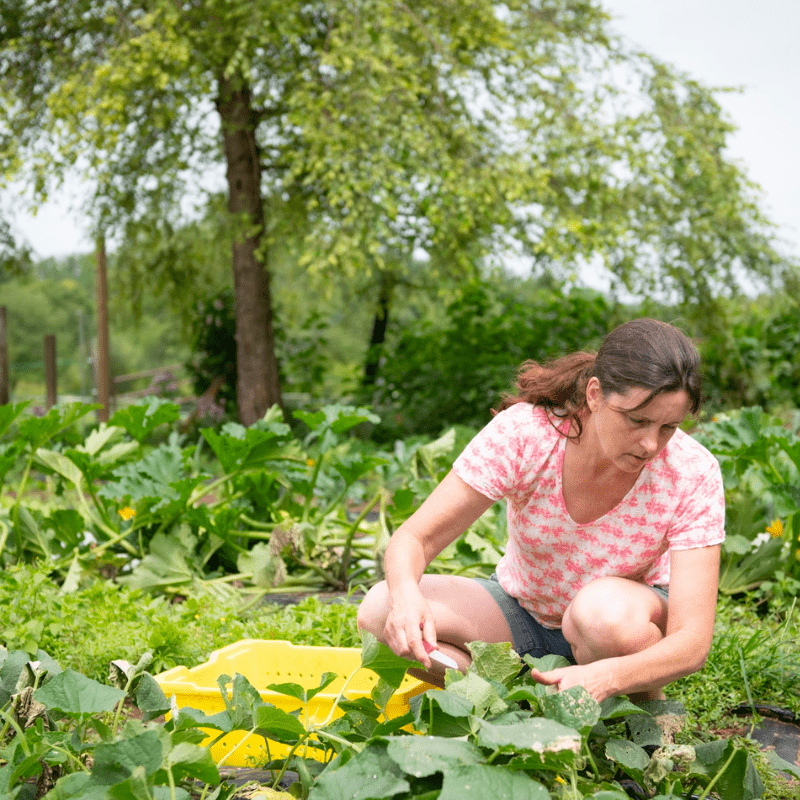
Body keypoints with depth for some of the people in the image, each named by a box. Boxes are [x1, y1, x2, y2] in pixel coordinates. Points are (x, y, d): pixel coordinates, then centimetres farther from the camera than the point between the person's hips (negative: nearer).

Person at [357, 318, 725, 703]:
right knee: (379, 611, -23)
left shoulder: (694, 474, -26)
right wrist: (405, 594, -47)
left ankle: (649, 707, -5)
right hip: (521, 613, 1)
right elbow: (414, 537, -23)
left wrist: (605, 678, -51)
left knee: (610, 610, -38)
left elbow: (693, 641, -31)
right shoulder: (522, 433, -26)